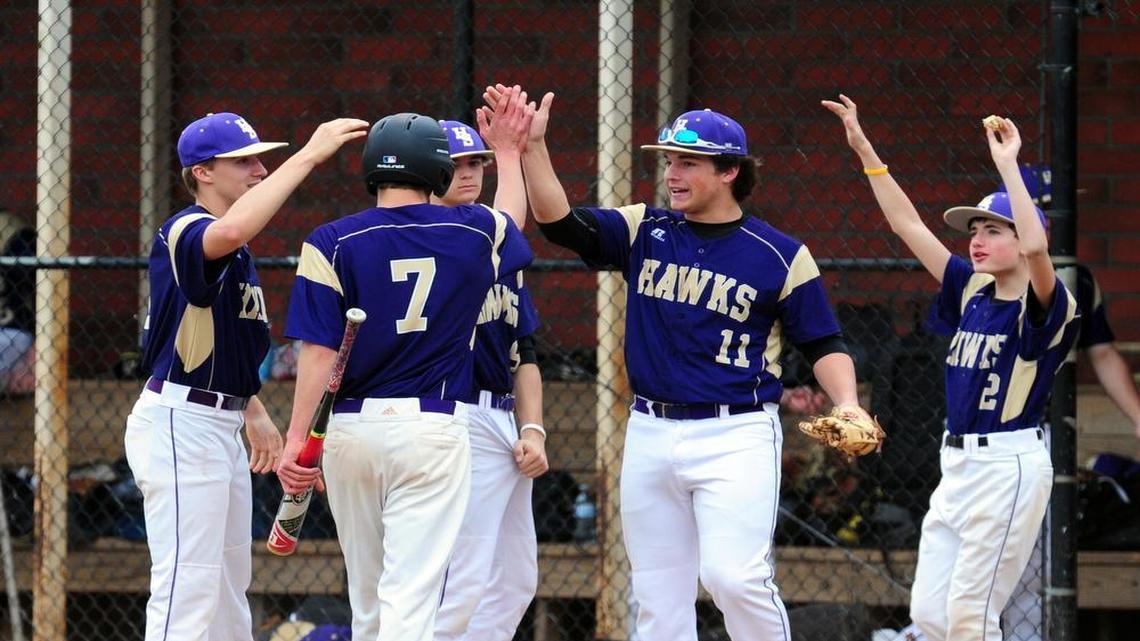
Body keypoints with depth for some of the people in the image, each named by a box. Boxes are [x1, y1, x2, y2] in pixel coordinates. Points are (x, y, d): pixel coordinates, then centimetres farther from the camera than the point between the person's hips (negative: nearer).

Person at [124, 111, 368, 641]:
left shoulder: (236, 254, 15)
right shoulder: (184, 233, -16)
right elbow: (232, 230, -41)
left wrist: (253, 411, 24)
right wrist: (308, 156, -37)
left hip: (221, 427, 11)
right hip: (179, 423, -11)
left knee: (228, 587, 19)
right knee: (188, 591, -14)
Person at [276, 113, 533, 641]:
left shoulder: (332, 243, -4)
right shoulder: (475, 232, 2)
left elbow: (319, 350, -11)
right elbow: (511, 224, 27)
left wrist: (297, 438, -11)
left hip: (351, 430, 1)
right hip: (433, 429, -1)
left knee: (367, 594, 16)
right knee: (411, 595, -8)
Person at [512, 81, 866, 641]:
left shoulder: (781, 256, -2)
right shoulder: (645, 232, 8)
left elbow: (823, 342, 1)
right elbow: (561, 224, -4)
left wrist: (847, 405, -16)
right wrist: (533, 147, -16)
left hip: (736, 437, -5)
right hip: (650, 435, 5)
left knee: (733, 575, -21)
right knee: (657, 596, 6)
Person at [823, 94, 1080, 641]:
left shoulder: (1044, 307, -10)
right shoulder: (972, 291, 10)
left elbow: (1036, 246, -32)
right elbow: (908, 225, 12)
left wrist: (1007, 165, -29)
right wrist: (864, 150, 7)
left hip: (1009, 466, -8)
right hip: (958, 465, 8)